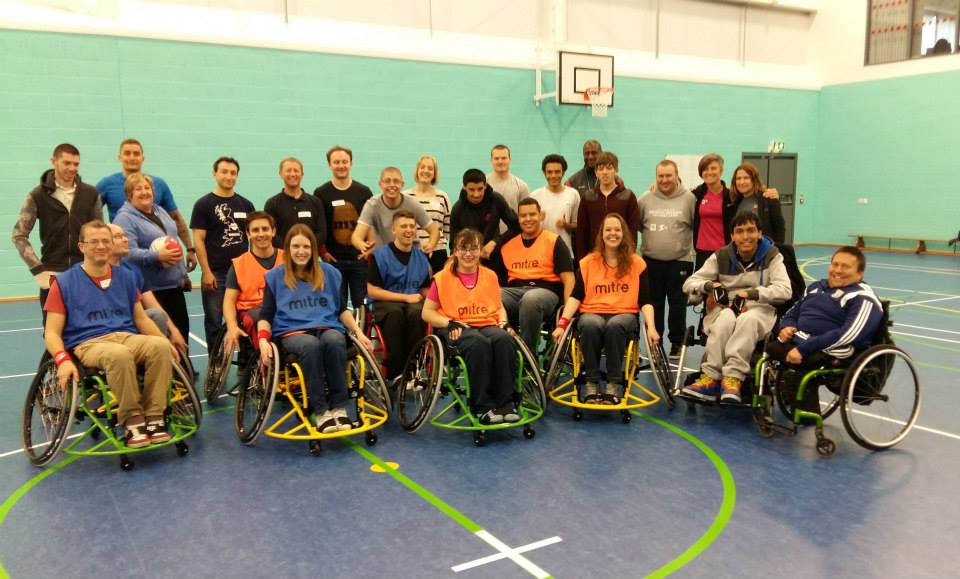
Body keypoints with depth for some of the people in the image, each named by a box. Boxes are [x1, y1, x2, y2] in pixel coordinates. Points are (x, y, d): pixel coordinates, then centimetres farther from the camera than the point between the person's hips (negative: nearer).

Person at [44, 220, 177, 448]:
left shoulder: (125, 277, 17)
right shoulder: (64, 282, 6)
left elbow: (141, 318, 21)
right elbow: (52, 332, 2)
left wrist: (165, 340, 3)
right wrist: (63, 360, -18)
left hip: (127, 337, 4)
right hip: (88, 344, -3)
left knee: (160, 346, -31)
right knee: (120, 354, -40)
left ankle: (153, 417, -24)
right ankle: (132, 421, -23)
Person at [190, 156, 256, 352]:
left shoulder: (245, 205, 11)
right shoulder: (204, 204, 0)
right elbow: (198, 240, -4)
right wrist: (206, 272, -11)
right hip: (215, 273, -3)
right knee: (214, 323, 4)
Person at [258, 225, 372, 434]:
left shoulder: (329, 273, 13)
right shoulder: (275, 277, 9)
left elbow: (341, 309, 17)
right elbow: (266, 315, 8)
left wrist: (358, 332, 3)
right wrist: (263, 339, -11)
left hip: (327, 327, 2)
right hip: (292, 331, -1)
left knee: (334, 341, -36)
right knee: (311, 345, -38)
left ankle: (339, 408, -29)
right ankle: (320, 411, -30)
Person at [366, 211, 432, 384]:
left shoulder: (421, 256, 10)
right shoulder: (380, 255, -3)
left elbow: (426, 289, 17)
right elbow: (372, 291, -7)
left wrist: (419, 296, -8)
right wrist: (406, 297, -11)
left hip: (413, 303, 3)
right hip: (386, 303, -2)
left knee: (417, 311, -33)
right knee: (395, 312, -37)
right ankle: (395, 372, -26)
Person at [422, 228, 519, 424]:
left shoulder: (490, 276, 16)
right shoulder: (443, 278, 5)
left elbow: (499, 307, 23)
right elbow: (427, 312, 3)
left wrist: (503, 323, 1)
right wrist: (450, 323, -13)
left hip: (488, 325, 3)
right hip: (458, 329, -3)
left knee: (504, 340, -33)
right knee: (478, 343, -38)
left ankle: (505, 403, -25)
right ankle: (482, 406, -29)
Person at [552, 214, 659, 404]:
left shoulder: (636, 263, 7)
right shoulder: (588, 262, 8)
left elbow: (645, 301, 3)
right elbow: (576, 296, 2)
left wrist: (651, 327, -12)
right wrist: (562, 323, -12)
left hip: (625, 314, 0)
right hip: (592, 313, 1)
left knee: (614, 326, -37)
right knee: (590, 326, -36)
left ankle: (614, 384, -26)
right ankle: (591, 384, -23)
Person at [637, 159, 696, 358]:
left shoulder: (688, 198, -4)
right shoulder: (645, 199, 2)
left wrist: (693, 245, -6)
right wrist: (651, 235, 5)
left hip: (680, 261, -2)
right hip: (651, 260, 2)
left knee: (677, 304, 6)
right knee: (654, 304, 11)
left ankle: (677, 343, 18)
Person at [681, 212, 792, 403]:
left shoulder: (771, 256, 0)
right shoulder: (721, 256, 5)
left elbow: (784, 290, -13)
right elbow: (689, 283, 3)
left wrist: (751, 293, -26)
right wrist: (708, 285, -19)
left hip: (759, 310, -1)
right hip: (726, 308, 1)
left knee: (748, 319, -38)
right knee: (726, 318, -36)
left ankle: (733, 378, -41)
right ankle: (709, 379, -38)